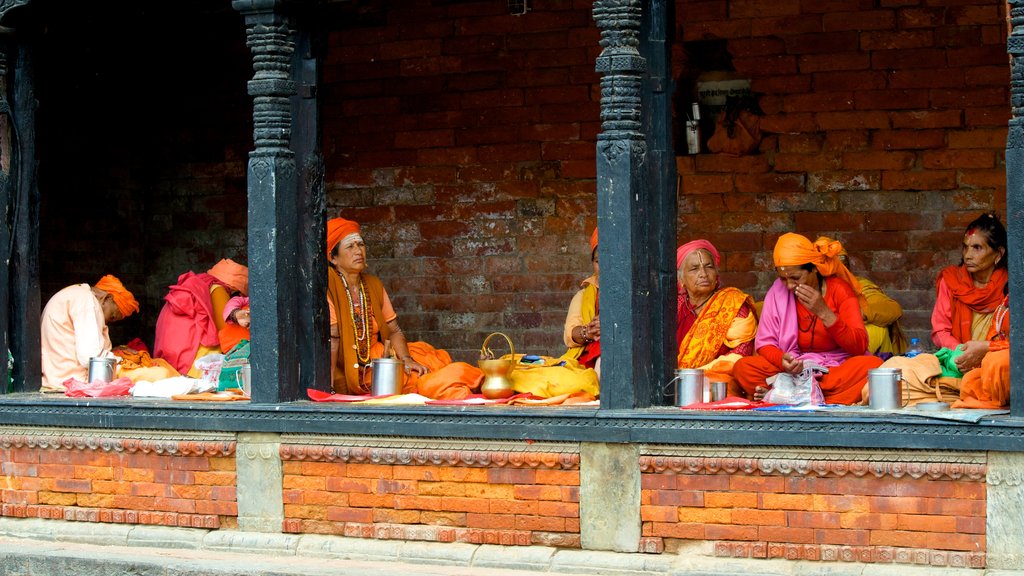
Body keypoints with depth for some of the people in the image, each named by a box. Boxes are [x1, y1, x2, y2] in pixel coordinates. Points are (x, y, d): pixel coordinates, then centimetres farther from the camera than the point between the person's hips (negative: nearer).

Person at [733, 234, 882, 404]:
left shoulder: (840, 289, -5)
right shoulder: (778, 291, 0)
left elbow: (859, 347, -11)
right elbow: (765, 343, 0)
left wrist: (824, 312, -22)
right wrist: (782, 360, -23)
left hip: (837, 369, -1)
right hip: (796, 370, 1)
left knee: (873, 364, -32)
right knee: (743, 367, -22)